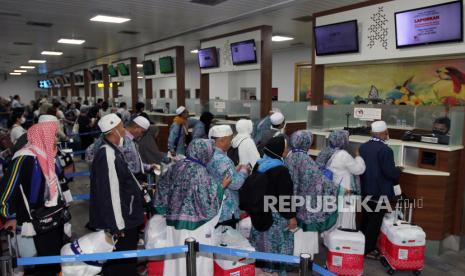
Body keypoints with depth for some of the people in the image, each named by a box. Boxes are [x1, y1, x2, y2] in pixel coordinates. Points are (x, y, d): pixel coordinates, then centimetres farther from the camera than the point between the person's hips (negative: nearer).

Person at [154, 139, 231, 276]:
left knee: (177, 258, 17)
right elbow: (207, 201, -17)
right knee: (197, 260, 6)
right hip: (195, 225, -7)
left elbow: (163, 190, 9)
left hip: (174, 221, 7)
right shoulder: (200, 172, -18)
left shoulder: (176, 166, 2)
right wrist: (222, 186, -6)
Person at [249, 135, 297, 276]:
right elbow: (285, 196, -22)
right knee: (275, 245, 6)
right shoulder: (280, 170, -23)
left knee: (263, 242, 19)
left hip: (260, 211, 8)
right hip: (276, 214, -8)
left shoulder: (259, 164, 2)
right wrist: (291, 216, -13)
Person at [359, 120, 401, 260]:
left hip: (365, 190, 7)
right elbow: (390, 173, -20)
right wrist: (398, 170, 0)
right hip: (380, 192, -7)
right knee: (375, 222, 5)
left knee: (366, 219, 19)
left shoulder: (363, 147, 2)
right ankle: (368, 250, 15)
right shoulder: (385, 150, -21)